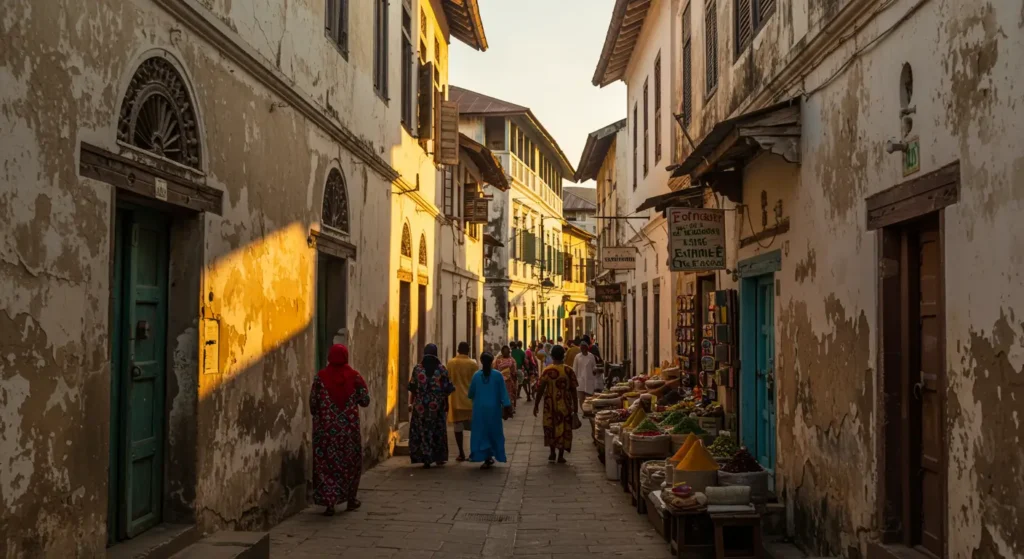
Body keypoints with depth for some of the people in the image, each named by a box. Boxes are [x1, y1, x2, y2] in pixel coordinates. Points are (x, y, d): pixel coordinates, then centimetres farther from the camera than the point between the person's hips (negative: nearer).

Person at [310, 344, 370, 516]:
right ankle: (351, 499, 25)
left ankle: (329, 503, 0)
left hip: (326, 428, -1)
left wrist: (318, 416, 16)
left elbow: (312, 403, -3)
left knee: (327, 463, 4)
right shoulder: (354, 376, -4)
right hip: (349, 427, 1)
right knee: (351, 462, 17)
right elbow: (365, 401, -1)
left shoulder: (321, 376, -6)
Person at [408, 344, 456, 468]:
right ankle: (439, 458, 19)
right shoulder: (442, 369, -3)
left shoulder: (417, 369, -3)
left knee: (422, 431, 6)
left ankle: (425, 459, 2)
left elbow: (412, 388, -1)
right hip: (437, 406, 0)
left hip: (420, 406, 0)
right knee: (438, 432, 13)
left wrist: (411, 403, 11)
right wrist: (446, 404, 12)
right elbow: (448, 389, -2)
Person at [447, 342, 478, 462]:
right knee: (473, 426, 10)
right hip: (470, 398, -1)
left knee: (458, 427, 4)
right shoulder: (472, 363, -6)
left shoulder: (450, 362, 0)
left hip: (455, 399, 1)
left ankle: (461, 454, 4)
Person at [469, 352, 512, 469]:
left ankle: (485, 457, 2)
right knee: (493, 432, 12)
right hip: (493, 408, -1)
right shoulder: (497, 375, -8)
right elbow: (503, 392, -7)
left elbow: (471, 393, 5)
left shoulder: (476, 375, -4)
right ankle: (489, 457, 13)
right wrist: (506, 407, 0)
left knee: (481, 432, 8)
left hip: (480, 408, 1)